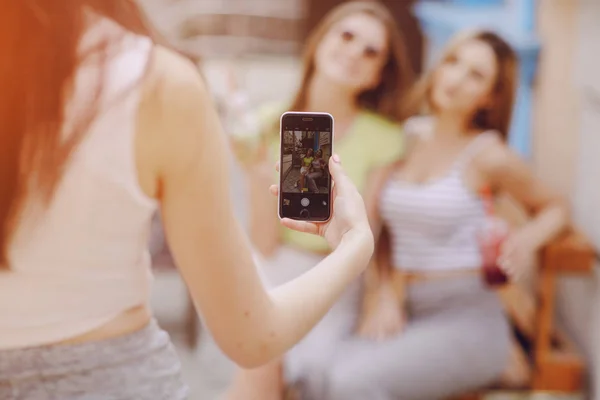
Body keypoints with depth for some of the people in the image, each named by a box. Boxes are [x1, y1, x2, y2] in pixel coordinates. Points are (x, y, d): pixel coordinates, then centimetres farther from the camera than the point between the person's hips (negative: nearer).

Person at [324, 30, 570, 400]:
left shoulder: (487, 154, -4)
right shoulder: (406, 137, 9)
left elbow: (555, 208, 12)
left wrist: (527, 239, -10)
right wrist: (382, 295, -3)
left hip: (467, 317, -4)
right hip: (400, 314, 4)